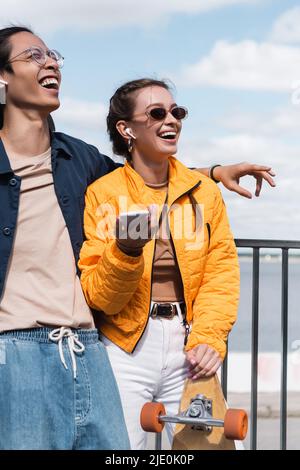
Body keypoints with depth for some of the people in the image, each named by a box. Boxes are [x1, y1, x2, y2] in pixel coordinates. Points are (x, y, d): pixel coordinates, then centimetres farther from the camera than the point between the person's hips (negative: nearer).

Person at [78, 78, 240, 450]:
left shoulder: (204, 190, 7)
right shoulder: (102, 193, -2)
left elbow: (221, 272, 4)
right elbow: (97, 296, -5)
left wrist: (209, 337, -10)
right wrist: (125, 252, -23)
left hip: (188, 345, 3)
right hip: (125, 348, -2)